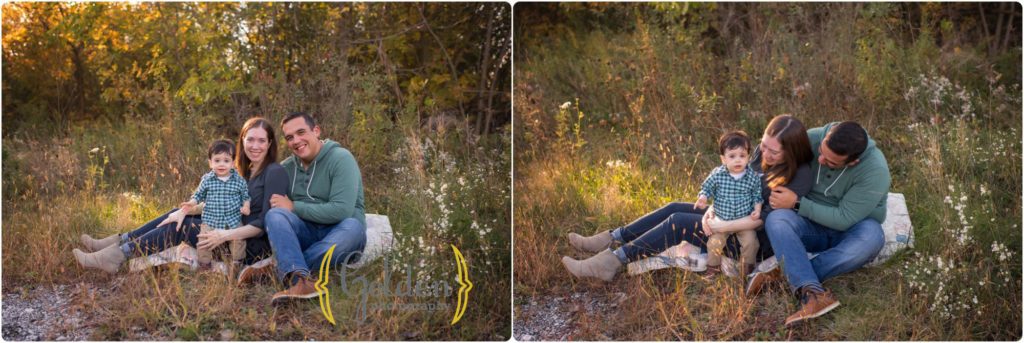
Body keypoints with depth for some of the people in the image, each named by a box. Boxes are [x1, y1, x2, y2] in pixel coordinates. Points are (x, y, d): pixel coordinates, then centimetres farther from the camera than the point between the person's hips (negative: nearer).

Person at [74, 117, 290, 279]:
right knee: (178, 217, 5)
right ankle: (119, 242, 5)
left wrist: (225, 236, -25)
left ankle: (117, 256, -8)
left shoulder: (275, 173, -14)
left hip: (256, 246, -8)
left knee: (179, 228, -10)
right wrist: (185, 210, -2)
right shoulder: (243, 171, 13)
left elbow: (266, 222, -20)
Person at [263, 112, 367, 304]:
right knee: (275, 215, -25)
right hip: (306, 234, 4)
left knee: (353, 227, -37)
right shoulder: (286, 167, 7)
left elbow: (342, 210, -22)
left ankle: (281, 270, -33)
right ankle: (299, 280, -49)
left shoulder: (341, 158, -11)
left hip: (338, 234, -4)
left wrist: (294, 207, -17)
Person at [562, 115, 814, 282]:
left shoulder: (801, 177, -24)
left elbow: (766, 218, -27)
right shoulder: (762, 150, -1)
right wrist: (714, 207, -12)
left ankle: (612, 262, -16)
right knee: (674, 209, -2)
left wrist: (722, 227, -29)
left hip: (759, 241, -8)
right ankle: (610, 240, 1)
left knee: (678, 223, -17)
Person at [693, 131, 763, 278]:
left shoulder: (753, 177, -9)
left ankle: (748, 268, 10)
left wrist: (757, 209, -12)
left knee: (750, 241, -14)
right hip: (721, 220, 0)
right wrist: (703, 198, -18)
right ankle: (713, 268, 13)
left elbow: (757, 196, 2)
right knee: (714, 242, -11)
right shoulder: (717, 174, -11)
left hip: (745, 220, 0)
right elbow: (707, 187, 1)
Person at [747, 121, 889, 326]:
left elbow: (843, 220, -24)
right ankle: (813, 293, -48)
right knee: (776, 219, -29)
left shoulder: (875, 171, -25)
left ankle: (785, 274, -33)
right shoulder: (812, 138, -15)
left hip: (849, 230, -2)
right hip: (812, 225, 2)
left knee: (872, 237, -37)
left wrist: (797, 203, -25)